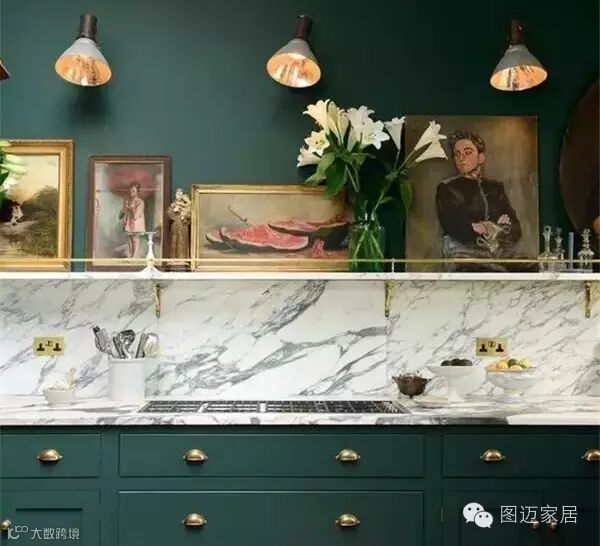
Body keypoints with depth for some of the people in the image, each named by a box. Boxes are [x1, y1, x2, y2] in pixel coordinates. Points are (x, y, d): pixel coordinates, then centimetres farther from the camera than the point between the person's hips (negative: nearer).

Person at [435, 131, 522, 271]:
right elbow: (452, 227, -6)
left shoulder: (496, 187, 19)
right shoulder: (446, 188, 9)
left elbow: (515, 229, 8)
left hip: (502, 255, 4)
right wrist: (498, 227, -6)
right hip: (463, 253, -3)